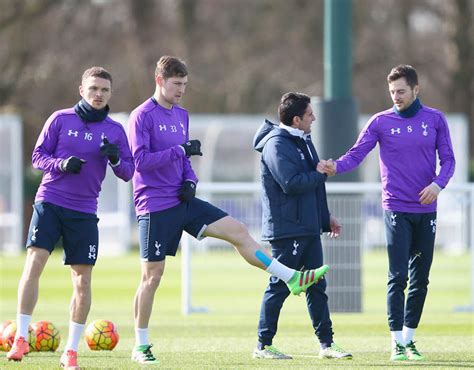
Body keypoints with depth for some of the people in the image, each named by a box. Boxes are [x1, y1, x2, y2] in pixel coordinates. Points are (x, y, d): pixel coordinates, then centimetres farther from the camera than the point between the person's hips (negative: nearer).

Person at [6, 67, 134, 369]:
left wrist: (116, 158, -14)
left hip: (84, 212, 2)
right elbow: (38, 155, 3)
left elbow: (128, 172, 7)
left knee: (83, 280, 0)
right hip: (49, 203, -2)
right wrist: (61, 164, -16)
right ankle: (21, 338, -8)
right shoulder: (61, 119, 2)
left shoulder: (115, 130, 7)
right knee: (34, 264, -16)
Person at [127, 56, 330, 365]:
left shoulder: (181, 115, 13)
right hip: (156, 207, -7)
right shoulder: (142, 116, -11)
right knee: (152, 275, -3)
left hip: (182, 200, 7)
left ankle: (293, 279, -3)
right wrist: (180, 150, -25)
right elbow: (141, 161, -19)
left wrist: (190, 180, 2)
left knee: (238, 231, -4)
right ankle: (141, 346, 6)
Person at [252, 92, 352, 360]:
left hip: (309, 228, 9)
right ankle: (263, 345, 4)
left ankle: (327, 343, 12)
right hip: (286, 229, -9)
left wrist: (326, 217, 21)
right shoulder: (276, 144, -15)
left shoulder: (303, 141, 16)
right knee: (280, 287, -3)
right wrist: (321, 174, -13)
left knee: (317, 286, 9)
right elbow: (291, 183, -24)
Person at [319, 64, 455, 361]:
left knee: (421, 278, 7)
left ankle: (409, 337, 18)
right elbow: (356, 154, -5)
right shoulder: (381, 122, 0)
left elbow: (448, 159, 6)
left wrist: (438, 184, -13)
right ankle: (398, 342, -6)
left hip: (426, 210, 3)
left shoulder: (435, 119, 5)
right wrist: (336, 167, -25)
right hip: (397, 209, -3)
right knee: (398, 277, -9)